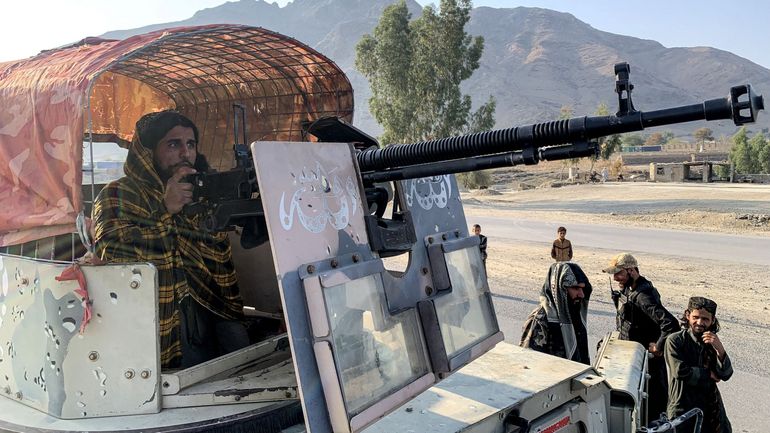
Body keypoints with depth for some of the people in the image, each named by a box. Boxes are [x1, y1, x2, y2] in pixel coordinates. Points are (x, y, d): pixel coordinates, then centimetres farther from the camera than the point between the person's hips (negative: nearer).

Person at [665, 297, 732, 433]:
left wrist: (720, 350, -20)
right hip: (683, 408, -5)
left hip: (711, 408, 5)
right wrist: (709, 374, -7)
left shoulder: (712, 341, 5)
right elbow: (681, 371, -20)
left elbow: (726, 375, -4)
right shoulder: (675, 340, -11)